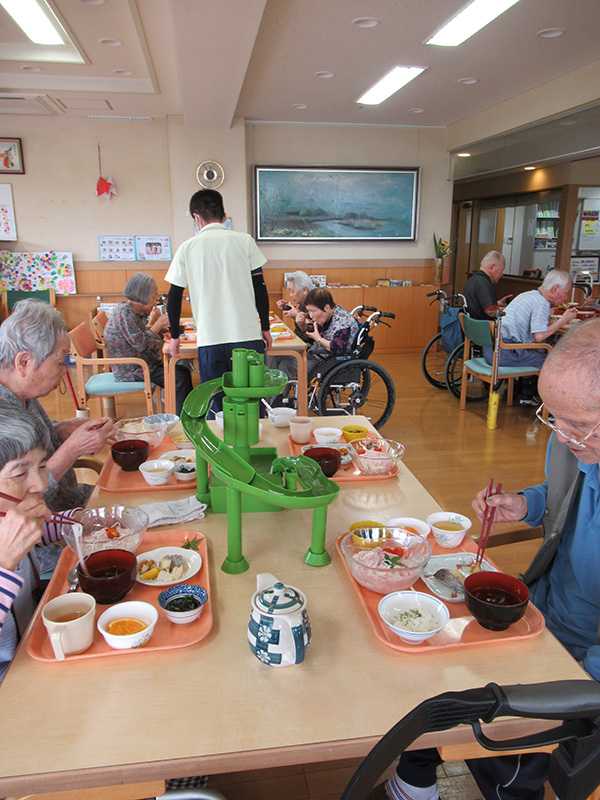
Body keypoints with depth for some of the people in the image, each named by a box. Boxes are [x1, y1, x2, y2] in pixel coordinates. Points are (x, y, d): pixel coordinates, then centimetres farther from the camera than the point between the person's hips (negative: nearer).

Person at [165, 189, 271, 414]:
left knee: (215, 407, 8)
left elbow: (174, 297, 7)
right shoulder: (244, 241, 3)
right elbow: (259, 288, 3)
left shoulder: (187, 248, 5)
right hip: (247, 336, 0)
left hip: (209, 339, 0)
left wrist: (174, 336, 18)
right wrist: (265, 328, 12)